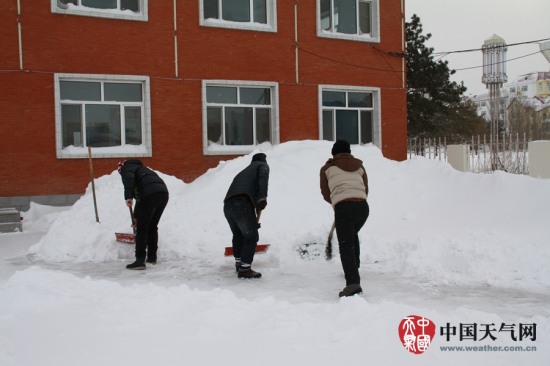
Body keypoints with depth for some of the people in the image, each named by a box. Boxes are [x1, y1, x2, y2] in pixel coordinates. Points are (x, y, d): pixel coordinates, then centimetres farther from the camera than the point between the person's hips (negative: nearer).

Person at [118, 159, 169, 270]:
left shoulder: (127, 168, 17)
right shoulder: (140, 168, 39)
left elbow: (128, 178, -11)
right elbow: (140, 198, 45)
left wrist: (128, 197, -16)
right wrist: (136, 216, 51)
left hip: (151, 194, -8)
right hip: (164, 193, 8)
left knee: (141, 228, -1)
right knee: (152, 226, 20)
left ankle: (140, 260, -4)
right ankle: (152, 257, 28)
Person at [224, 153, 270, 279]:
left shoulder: (244, 172, 38)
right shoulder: (262, 165, 19)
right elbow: (263, 176, -7)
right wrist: (263, 197, -18)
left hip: (228, 205, 7)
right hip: (242, 204, -7)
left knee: (238, 235, 25)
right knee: (252, 236, 3)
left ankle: (239, 264, 36)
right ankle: (245, 269, 3)